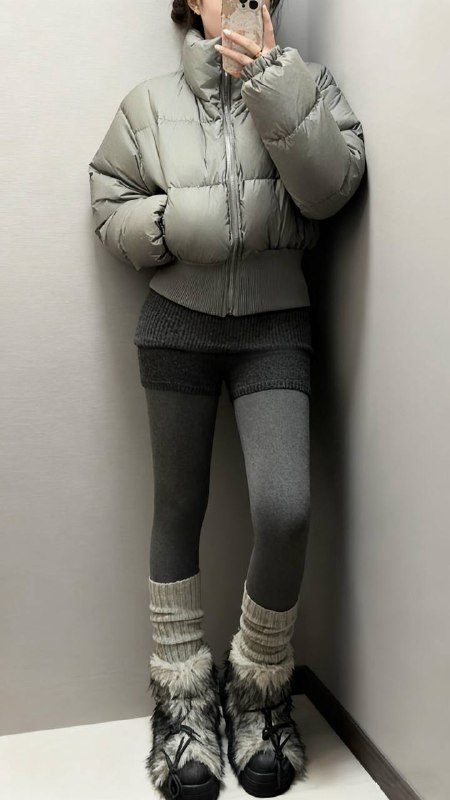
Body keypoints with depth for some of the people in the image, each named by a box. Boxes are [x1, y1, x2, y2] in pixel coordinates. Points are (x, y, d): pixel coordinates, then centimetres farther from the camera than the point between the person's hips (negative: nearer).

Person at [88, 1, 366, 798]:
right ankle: (183, 697, 24)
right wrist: (186, 223, -11)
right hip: (176, 325, 1)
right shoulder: (151, 101, 7)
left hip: (275, 328, 0)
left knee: (285, 511, -16)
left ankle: (259, 687, 12)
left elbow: (332, 187, -9)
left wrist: (271, 75, -14)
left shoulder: (305, 83, 7)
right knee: (179, 508, 6)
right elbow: (110, 210, 7)